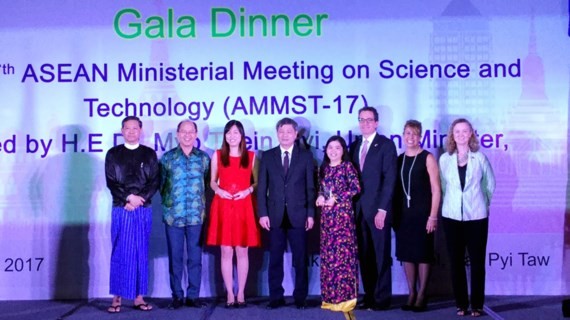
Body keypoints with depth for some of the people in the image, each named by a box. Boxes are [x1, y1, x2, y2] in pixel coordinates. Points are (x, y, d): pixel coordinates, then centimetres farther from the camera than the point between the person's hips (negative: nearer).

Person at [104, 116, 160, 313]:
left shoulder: (149, 154, 9)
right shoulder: (113, 154, 7)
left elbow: (155, 181, 2)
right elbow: (111, 182, -1)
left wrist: (139, 199, -12)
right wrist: (129, 197, -13)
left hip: (143, 210, 1)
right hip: (121, 209, -1)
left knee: (141, 254, 4)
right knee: (120, 254, -1)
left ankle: (139, 297, 9)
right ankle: (117, 297, 4)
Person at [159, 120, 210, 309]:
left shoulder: (203, 158, 6)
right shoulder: (167, 157, 2)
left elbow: (207, 183, 11)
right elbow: (161, 184, 8)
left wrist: (201, 202, 7)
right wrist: (168, 202, 7)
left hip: (196, 215, 1)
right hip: (173, 215, -1)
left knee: (195, 257, 4)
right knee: (175, 257, 5)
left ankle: (193, 296, 13)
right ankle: (177, 296, 14)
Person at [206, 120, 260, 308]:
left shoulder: (251, 156, 8)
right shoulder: (217, 155, 8)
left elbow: (257, 181, 9)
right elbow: (212, 181, 12)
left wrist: (248, 190, -10)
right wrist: (218, 190, -7)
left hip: (244, 208, 0)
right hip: (223, 207, 0)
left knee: (242, 251, 2)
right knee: (226, 251, 0)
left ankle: (241, 294, 11)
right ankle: (230, 294, 7)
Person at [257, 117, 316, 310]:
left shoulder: (306, 156, 6)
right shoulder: (267, 156, 8)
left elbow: (311, 187, 3)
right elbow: (262, 188, 5)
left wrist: (311, 214, -3)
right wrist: (262, 213, -4)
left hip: (298, 215, -1)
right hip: (275, 216, 1)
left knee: (300, 259, 4)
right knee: (275, 259, 5)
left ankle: (300, 297, 13)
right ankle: (276, 297, 12)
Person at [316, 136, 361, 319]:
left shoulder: (347, 166, -1)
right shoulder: (324, 168, 14)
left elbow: (356, 188, -8)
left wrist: (336, 198, -13)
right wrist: (320, 197, -3)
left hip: (343, 213, -6)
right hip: (327, 215, 6)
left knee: (343, 252, -9)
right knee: (328, 253, 6)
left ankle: (345, 295, -5)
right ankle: (331, 296, 12)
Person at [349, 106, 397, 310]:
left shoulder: (386, 144, -3)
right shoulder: (355, 146, 14)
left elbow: (389, 179, -10)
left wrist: (382, 209, -16)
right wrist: (352, 205, 3)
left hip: (378, 209, -5)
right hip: (359, 209, 5)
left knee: (381, 255, 1)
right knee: (364, 255, 8)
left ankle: (382, 298, 8)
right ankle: (369, 295, 17)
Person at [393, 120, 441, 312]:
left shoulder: (427, 158, -4)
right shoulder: (399, 159, 9)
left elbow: (436, 189, -8)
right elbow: (396, 188, 11)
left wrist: (433, 216, -13)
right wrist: (394, 214, 4)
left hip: (422, 214, -4)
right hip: (403, 214, 5)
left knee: (422, 254, 1)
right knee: (406, 254, 6)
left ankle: (421, 296, 10)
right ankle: (411, 294, 16)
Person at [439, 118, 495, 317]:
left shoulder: (480, 158, 0)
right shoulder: (444, 159, 4)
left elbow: (490, 184, 10)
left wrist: (483, 204, 13)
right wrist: (453, 203, 10)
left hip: (476, 217, -1)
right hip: (452, 217, 1)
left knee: (477, 262, 0)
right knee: (456, 262, 4)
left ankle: (476, 305, 8)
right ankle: (460, 303, 12)